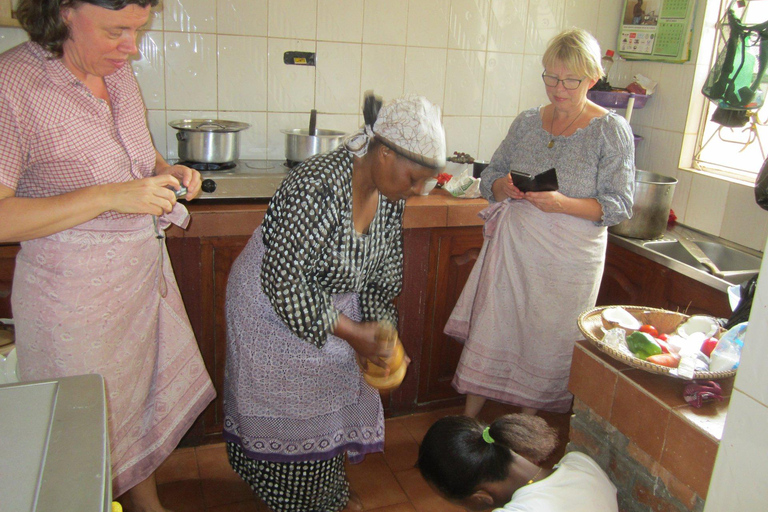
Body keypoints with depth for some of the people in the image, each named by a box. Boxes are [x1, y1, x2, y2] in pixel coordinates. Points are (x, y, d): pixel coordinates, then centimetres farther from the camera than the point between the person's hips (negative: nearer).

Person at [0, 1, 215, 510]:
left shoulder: (119, 71, 2)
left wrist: (167, 173, -2)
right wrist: (109, 196, -29)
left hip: (146, 270, 7)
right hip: (75, 293, -7)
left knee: (152, 397, 21)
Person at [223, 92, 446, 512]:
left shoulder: (389, 193, -9)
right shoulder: (317, 187, -35)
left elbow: (385, 272, 2)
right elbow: (280, 278, -32)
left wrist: (380, 331, -8)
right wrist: (349, 330, -26)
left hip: (330, 305, 7)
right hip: (274, 309, -7)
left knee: (331, 397, 18)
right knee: (286, 411, 8)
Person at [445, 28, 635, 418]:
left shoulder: (612, 131, -5)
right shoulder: (527, 122, 7)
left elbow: (619, 206, -9)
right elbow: (489, 175, 12)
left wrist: (562, 203, -24)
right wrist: (502, 187, -13)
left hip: (568, 260, -3)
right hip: (513, 247, 3)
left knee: (548, 342, 8)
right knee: (490, 329, 5)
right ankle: (467, 421, 23)